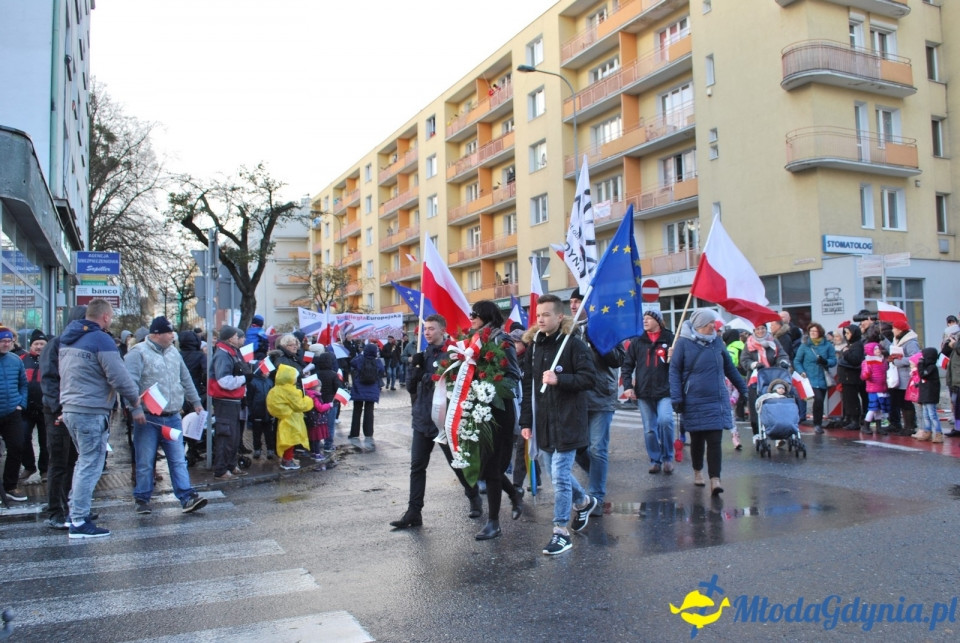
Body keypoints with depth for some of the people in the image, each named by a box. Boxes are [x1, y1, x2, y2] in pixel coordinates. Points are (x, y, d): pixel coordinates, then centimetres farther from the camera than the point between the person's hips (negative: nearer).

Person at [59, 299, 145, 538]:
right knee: (90, 466, -2)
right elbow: (120, 378, -17)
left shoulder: (67, 339, 13)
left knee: (84, 461, 22)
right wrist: (136, 404, -5)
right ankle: (79, 522, 2)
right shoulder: (101, 340, -15)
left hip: (70, 408, 9)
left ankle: (75, 512, 27)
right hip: (92, 413, -9)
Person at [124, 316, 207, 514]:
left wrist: (195, 402, 25)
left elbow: (186, 379, 22)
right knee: (145, 462, 5)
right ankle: (142, 499, 19)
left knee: (178, 460, 4)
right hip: (148, 418, -5)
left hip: (173, 418, 5)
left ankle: (187, 498, 3)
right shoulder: (138, 353, -8)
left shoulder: (173, 352, 13)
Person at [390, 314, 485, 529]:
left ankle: (474, 499, 30)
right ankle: (414, 512, 10)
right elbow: (411, 388, 9)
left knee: (457, 463, 8)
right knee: (417, 466, 5)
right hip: (422, 420, 6)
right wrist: (414, 366, -8)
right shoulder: (423, 355, 9)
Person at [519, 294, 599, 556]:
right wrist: (525, 421, 8)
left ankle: (561, 532, 5)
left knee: (560, 476, -7)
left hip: (567, 422, -7)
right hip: (542, 422, 7)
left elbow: (589, 377, -14)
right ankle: (584, 502, 45)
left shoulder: (574, 344, -9)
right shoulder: (533, 346, 9)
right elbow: (528, 386, 11)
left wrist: (559, 379, -25)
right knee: (557, 472, 18)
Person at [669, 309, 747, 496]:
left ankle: (715, 480, -8)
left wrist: (743, 389, 20)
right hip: (694, 402, -2)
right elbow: (674, 371, -3)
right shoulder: (683, 343, -4)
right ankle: (697, 472, 33)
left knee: (715, 441, -6)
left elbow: (730, 367, 17)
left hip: (717, 401, 2)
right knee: (697, 439, 12)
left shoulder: (716, 342, 7)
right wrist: (676, 398, -9)